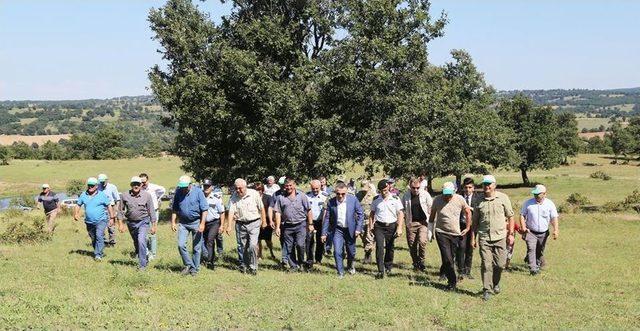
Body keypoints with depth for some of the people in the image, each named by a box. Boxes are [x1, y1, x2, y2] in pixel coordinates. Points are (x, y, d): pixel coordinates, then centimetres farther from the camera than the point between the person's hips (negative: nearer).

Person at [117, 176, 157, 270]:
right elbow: (120, 210, 4)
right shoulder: (125, 195, -4)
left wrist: (154, 225, -2)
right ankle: (145, 259, 39)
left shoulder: (147, 195, -7)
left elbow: (151, 211, -2)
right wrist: (120, 224, -1)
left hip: (143, 222, -3)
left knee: (141, 241, -20)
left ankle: (142, 265, -12)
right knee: (136, 243, 15)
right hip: (131, 223, 3)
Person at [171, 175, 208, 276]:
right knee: (181, 245, -9)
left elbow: (204, 209, -9)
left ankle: (195, 268, 17)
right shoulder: (178, 192, -1)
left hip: (196, 222, -3)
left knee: (196, 247, 4)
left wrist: (202, 224, -14)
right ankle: (188, 265, 8)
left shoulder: (198, 192, -11)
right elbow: (174, 209, 9)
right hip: (183, 223, 3)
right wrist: (173, 222, 3)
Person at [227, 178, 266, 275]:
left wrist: (264, 221, 5)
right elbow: (231, 212, -9)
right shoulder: (234, 198, -1)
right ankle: (244, 265, 26)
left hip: (254, 223, -3)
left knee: (253, 245, -13)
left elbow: (261, 208, 2)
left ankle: (253, 267, -1)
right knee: (242, 247, 9)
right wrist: (229, 226, -19)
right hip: (240, 224, 3)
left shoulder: (254, 194, -5)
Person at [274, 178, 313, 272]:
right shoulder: (280, 197, 6)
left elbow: (308, 210, 6)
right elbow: (278, 213, 4)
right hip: (287, 226, 2)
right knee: (289, 247, 5)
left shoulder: (301, 195, 3)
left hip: (300, 224, -2)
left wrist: (310, 224, 2)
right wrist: (277, 227, -1)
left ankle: (301, 262, 11)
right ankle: (293, 266, 17)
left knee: (300, 244, -14)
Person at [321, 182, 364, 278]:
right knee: (337, 252, -10)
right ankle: (340, 273, 5)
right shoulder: (331, 202, -9)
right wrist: (324, 233, -3)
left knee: (351, 252, 13)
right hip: (337, 230, 0)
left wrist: (358, 228, -10)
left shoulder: (353, 199, -11)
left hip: (350, 230, 0)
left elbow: (360, 214, -3)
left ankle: (350, 265, 44)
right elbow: (327, 218, -1)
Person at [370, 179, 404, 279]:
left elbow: (400, 214, -1)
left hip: (391, 226, 0)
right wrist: (370, 227, 6)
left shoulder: (395, 199, -1)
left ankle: (388, 267, 30)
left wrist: (399, 228, -9)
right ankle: (381, 271, -12)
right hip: (379, 226, 0)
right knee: (379, 247, -12)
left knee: (390, 248, 8)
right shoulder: (376, 200, 4)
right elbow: (372, 214, 13)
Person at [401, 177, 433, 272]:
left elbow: (431, 208, 3)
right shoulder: (406, 196, 1)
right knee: (412, 245, 5)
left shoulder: (425, 194, -2)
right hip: (411, 223, 2)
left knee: (422, 241, -19)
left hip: (423, 222, -2)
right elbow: (402, 209, 13)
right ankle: (415, 263, 22)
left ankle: (421, 260, 1)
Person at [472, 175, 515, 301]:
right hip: (484, 237, 0)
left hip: (500, 237, 0)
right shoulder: (479, 200, 5)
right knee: (486, 265, -4)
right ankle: (487, 290, 5)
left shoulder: (503, 198, 1)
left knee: (500, 264, 3)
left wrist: (511, 234, 3)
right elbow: (475, 220, 11)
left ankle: (496, 283, 30)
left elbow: (510, 216, 7)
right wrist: (473, 237, 9)